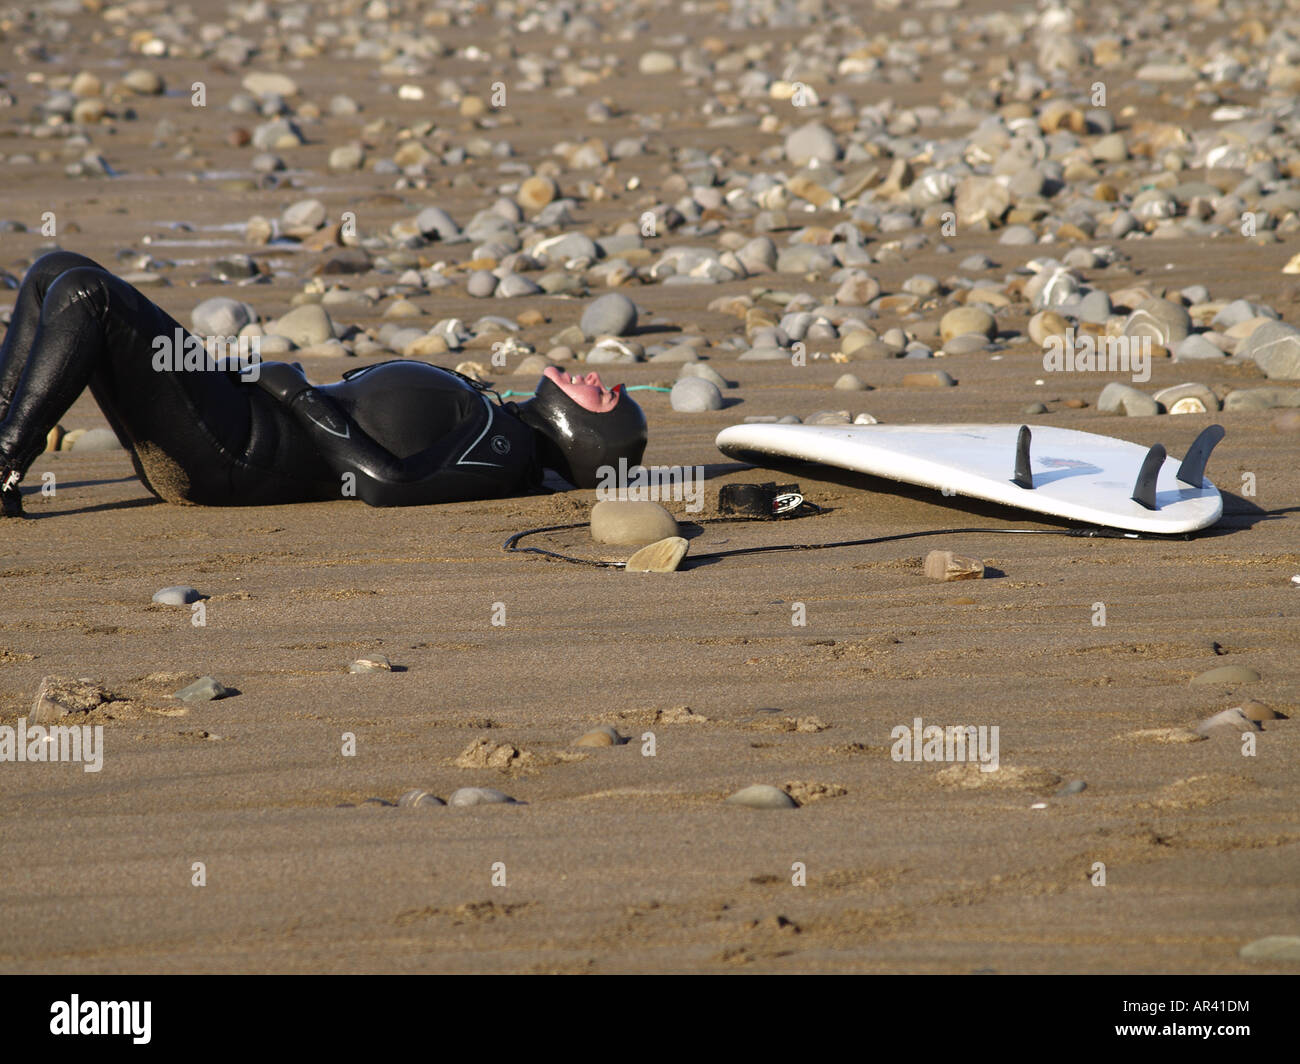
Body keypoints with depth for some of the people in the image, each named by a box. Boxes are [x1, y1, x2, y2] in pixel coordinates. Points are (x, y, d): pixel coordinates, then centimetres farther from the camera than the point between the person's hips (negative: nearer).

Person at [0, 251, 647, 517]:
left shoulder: (503, 452, -10)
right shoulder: (481, 416, 19)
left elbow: (388, 482, -25)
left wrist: (300, 397, -16)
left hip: (229, 452, -10)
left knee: (83, 293, -22)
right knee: (55, 272, 5)